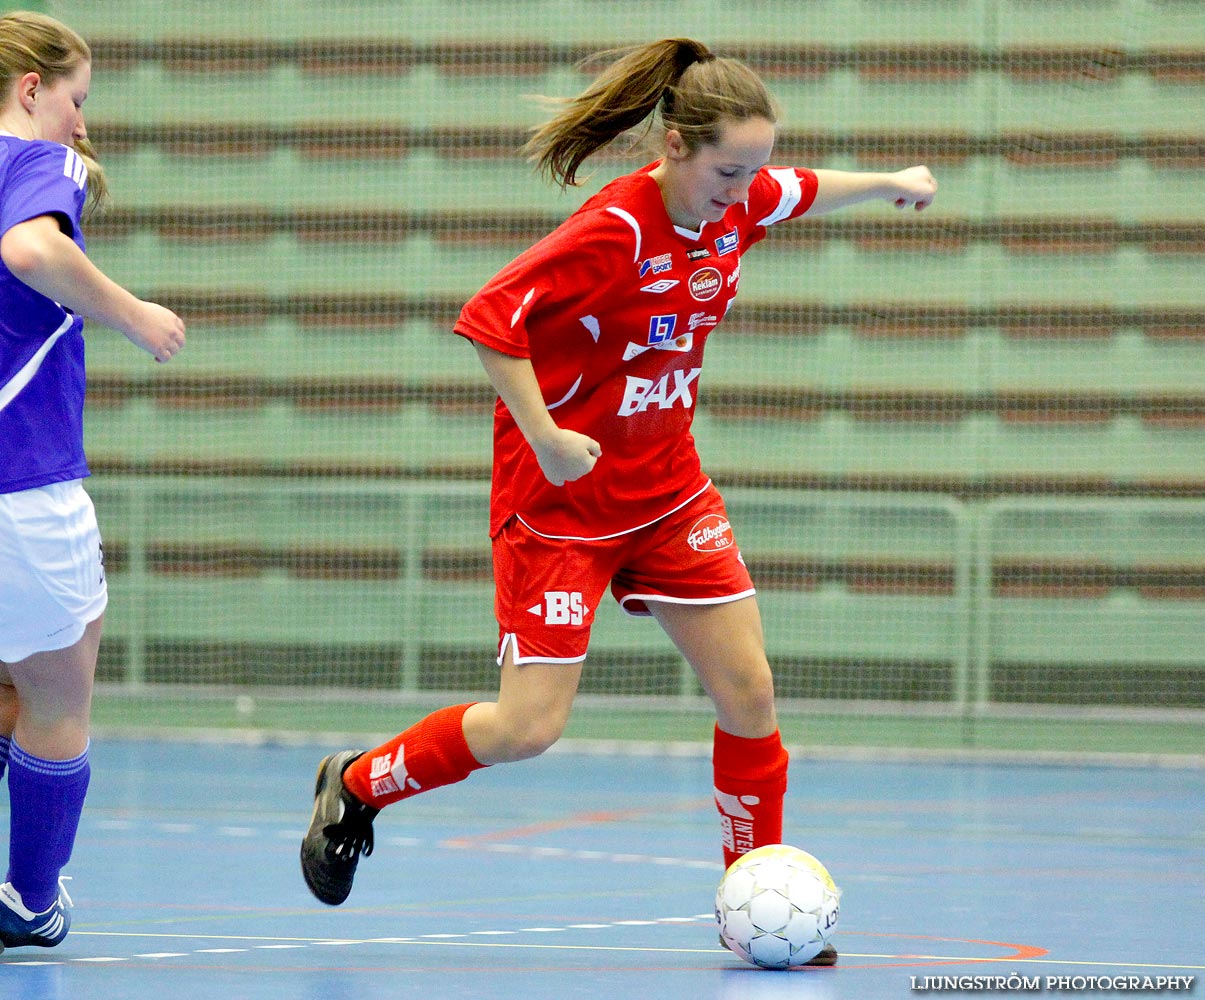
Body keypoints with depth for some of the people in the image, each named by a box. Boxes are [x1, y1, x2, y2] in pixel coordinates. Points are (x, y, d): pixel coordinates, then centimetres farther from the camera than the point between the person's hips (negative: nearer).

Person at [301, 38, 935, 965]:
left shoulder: (740, 202, -2)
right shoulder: (616, 230, -25)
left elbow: (803, 191, 23)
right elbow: (489, 320, -27)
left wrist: (891, 183, 30)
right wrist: (544, 437, -29)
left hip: (668, 491, 7)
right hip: (562, 497, -7)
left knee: (750, 692, 0)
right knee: (528, 728, -9)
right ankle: (356, 787, 15)